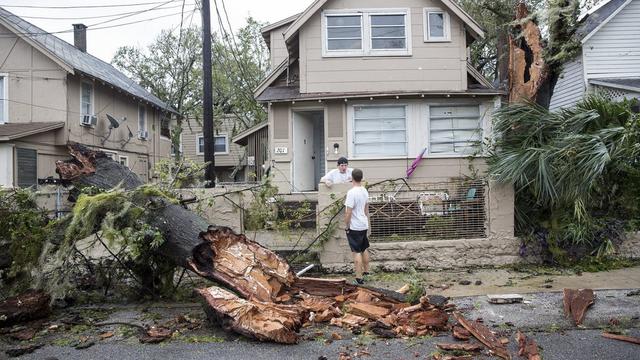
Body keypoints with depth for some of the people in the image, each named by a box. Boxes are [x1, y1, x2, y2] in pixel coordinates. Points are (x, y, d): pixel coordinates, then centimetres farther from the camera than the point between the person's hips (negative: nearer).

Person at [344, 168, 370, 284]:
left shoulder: (351, 192, -21)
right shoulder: (365, 191, 4)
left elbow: (349, 212, -21)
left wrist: (346, 226, -10)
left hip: (354, 227, -8)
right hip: (364, 225, 8)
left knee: (357, 252, -3)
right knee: (364, 249, 21)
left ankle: (359, 277, 0)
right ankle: (366, 271, 34)